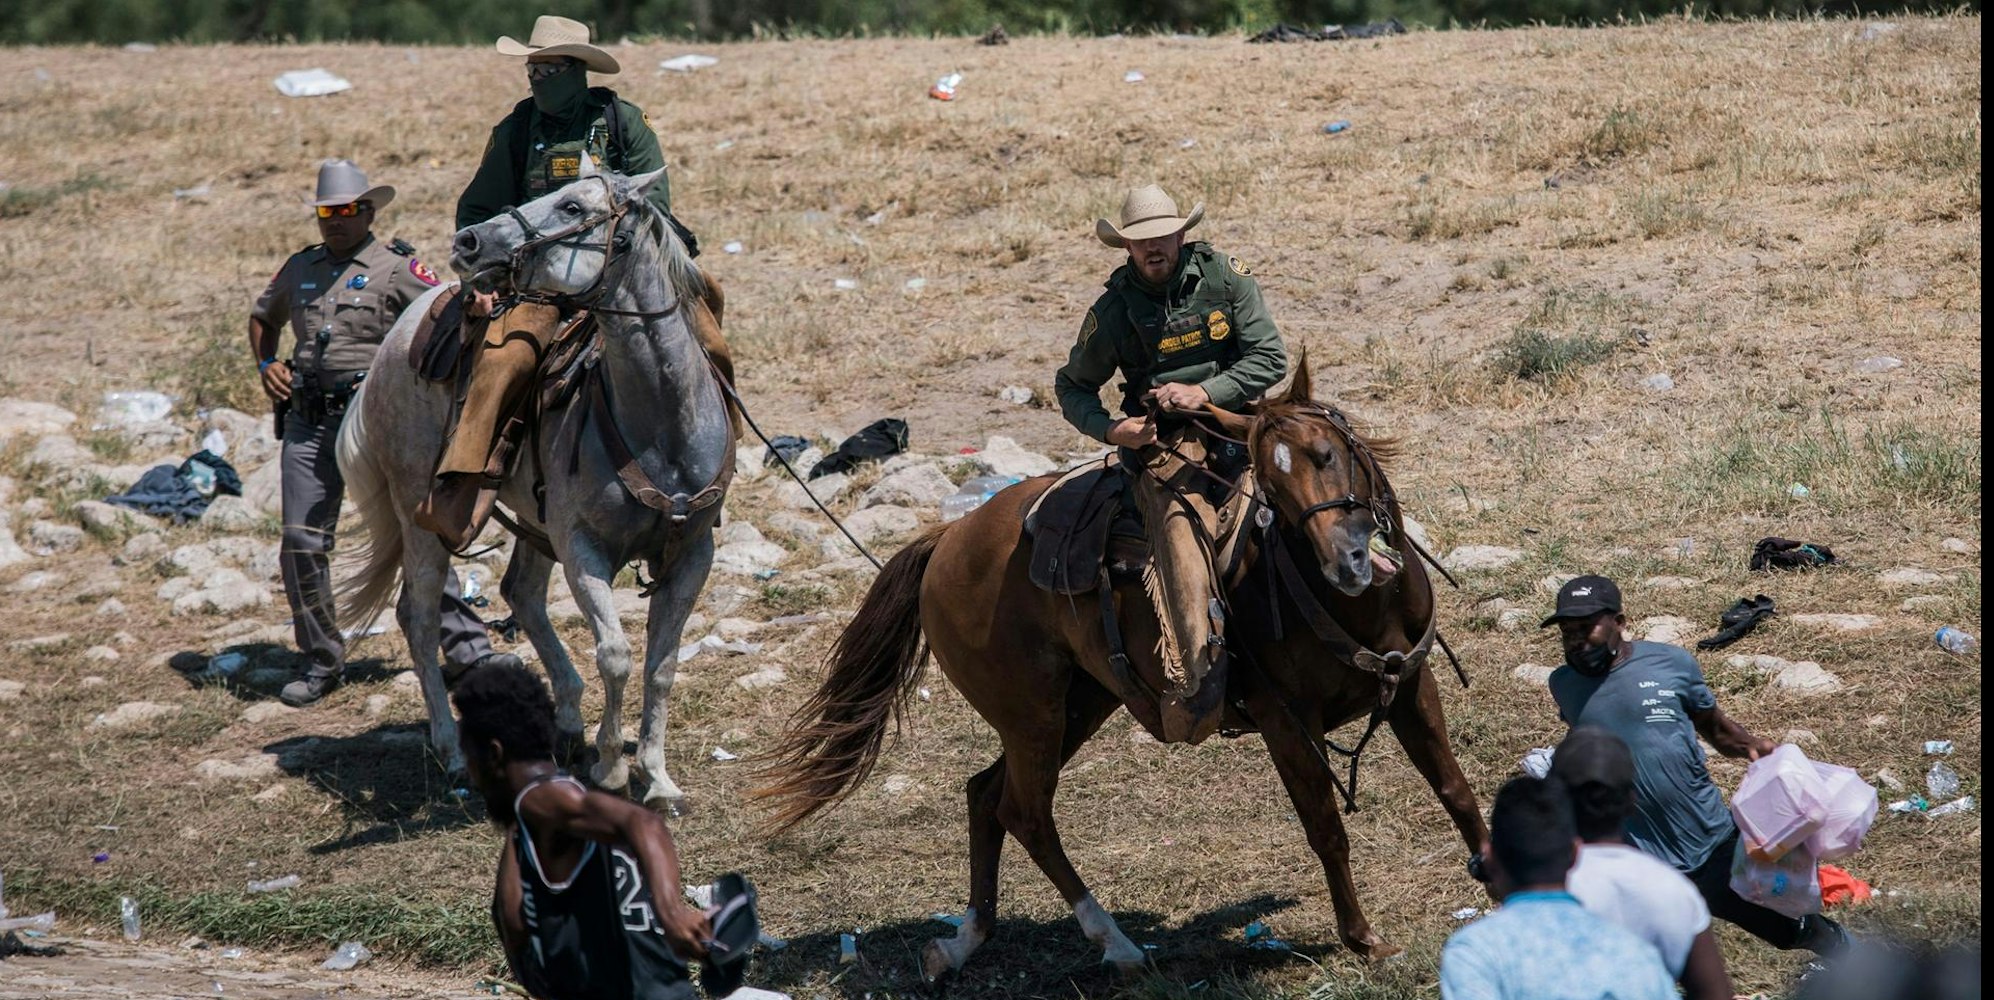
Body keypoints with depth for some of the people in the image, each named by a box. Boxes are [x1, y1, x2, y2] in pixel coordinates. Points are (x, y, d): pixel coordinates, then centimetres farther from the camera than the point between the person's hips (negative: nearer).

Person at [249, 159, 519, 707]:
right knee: (301, 544, 1)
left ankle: (464, 645, -5)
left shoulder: (395, 267, 0)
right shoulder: (299, 269, 15)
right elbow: (263, 318, 32)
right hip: (308, 425, 5)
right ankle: (320, 661, 13)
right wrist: (266, 364, 16)